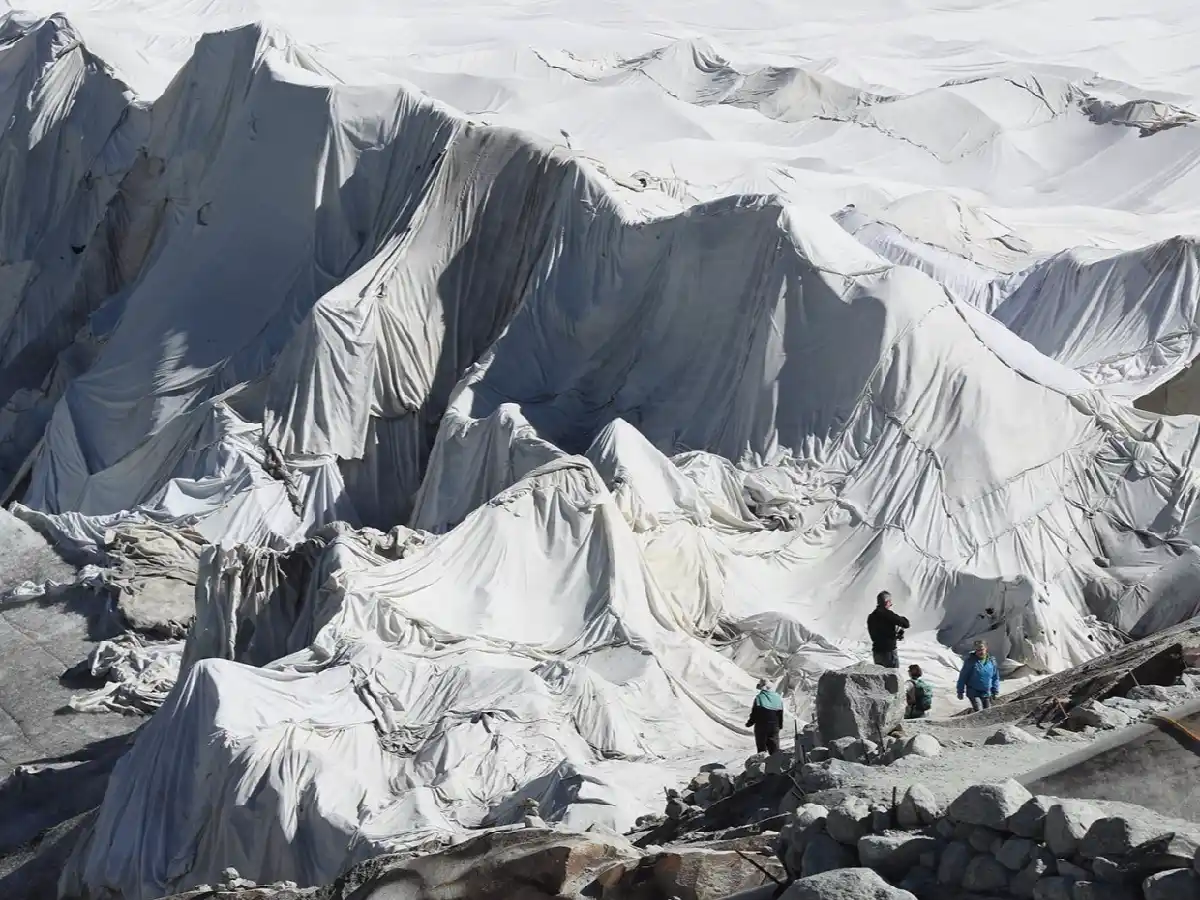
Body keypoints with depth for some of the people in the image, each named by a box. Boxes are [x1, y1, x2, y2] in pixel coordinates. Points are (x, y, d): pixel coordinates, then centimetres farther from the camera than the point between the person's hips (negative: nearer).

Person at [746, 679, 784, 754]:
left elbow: (754, 714, -11)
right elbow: (780, 715, 9)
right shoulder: (778, 698, 1)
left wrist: (749, 723, 6)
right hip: (774, 728, 4)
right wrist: (780, 726, 22)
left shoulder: (758, 698, -14)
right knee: (775, 750, 8)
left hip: (761, 728, -4)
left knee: (762, 750, 4)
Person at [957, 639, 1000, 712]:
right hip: (974, 692, -4)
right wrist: (960, 691, -3)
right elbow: (963, 677, -4)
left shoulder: (991, 661, -1)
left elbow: (995, 678, 9)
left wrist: (996, 692, 7)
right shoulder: (970, 661, -11)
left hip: (987, 693, 4)